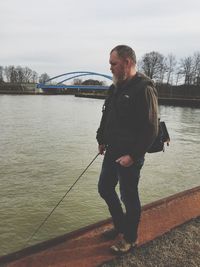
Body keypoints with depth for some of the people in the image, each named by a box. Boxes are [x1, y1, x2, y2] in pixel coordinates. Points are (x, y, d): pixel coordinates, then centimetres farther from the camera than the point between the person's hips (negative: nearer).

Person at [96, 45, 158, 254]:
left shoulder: (144, 89, -16)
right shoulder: (116, 87, 10)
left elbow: (150, 129, -19)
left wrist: (133, 155, -20)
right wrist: (102, 140, 11)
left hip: (129, 155, -8)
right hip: (112, 151, 9)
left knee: (129, 196, 6)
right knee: (104, 188, 17)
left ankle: (130, 238, 30)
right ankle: (120, 226, 40)